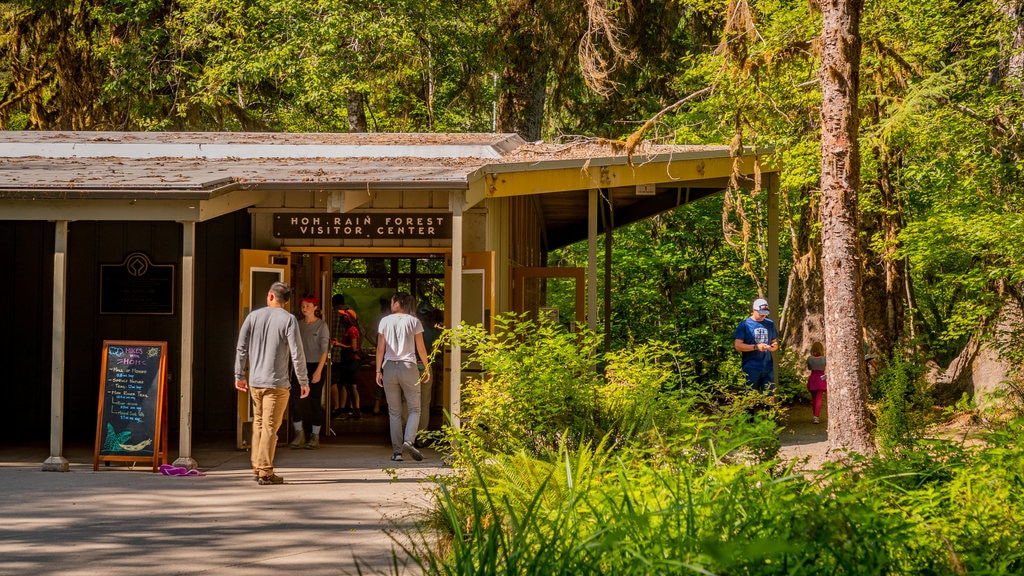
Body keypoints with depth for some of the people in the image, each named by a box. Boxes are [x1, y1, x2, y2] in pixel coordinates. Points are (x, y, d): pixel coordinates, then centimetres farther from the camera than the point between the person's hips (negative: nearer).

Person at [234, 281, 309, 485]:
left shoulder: (253, 316, 5)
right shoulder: (288, 320, -7)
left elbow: (241, 348, 5)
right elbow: (296, 353, -10)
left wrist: (239, 375, 14)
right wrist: (303, 382, -3)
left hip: (254, 382, 4)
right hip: (277, 383, -4)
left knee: (258, 423, 16)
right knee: (270, 427, -2)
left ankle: (257, 466, 19)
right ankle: (265, 471, -2)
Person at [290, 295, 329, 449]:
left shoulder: (321, 325, -5)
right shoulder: (299, 325, 9)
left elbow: (324, 350, -10)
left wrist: (319, 371, -18)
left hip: (316, 366, -4)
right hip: (301, 366, 4)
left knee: (315, 402, 0)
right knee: (294, 399, -9)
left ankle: (315, 437, 8)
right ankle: (299, 434, 1)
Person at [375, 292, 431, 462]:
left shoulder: (385, 321, 4)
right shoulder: (414, 321, 1)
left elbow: (380, 348, 3)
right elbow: (421, 348, 1)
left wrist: (378, 371, 8)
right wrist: (426, 369, 10)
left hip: (389, 367, 1)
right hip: (409, 367, -1)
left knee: (394, 412, 7)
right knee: (414, 409, 6)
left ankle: (397, 451, 2)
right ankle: (409, 440, -18)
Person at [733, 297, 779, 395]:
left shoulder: (770, 324, 14)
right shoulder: (745, 324, -2)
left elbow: (775, 343, 22)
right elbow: (737, 346, -7)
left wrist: (774, 346, -4)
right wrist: (756, 347, -18)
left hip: (768, 368, 4)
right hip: (751, 368, -4)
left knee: (769, 397, 4)